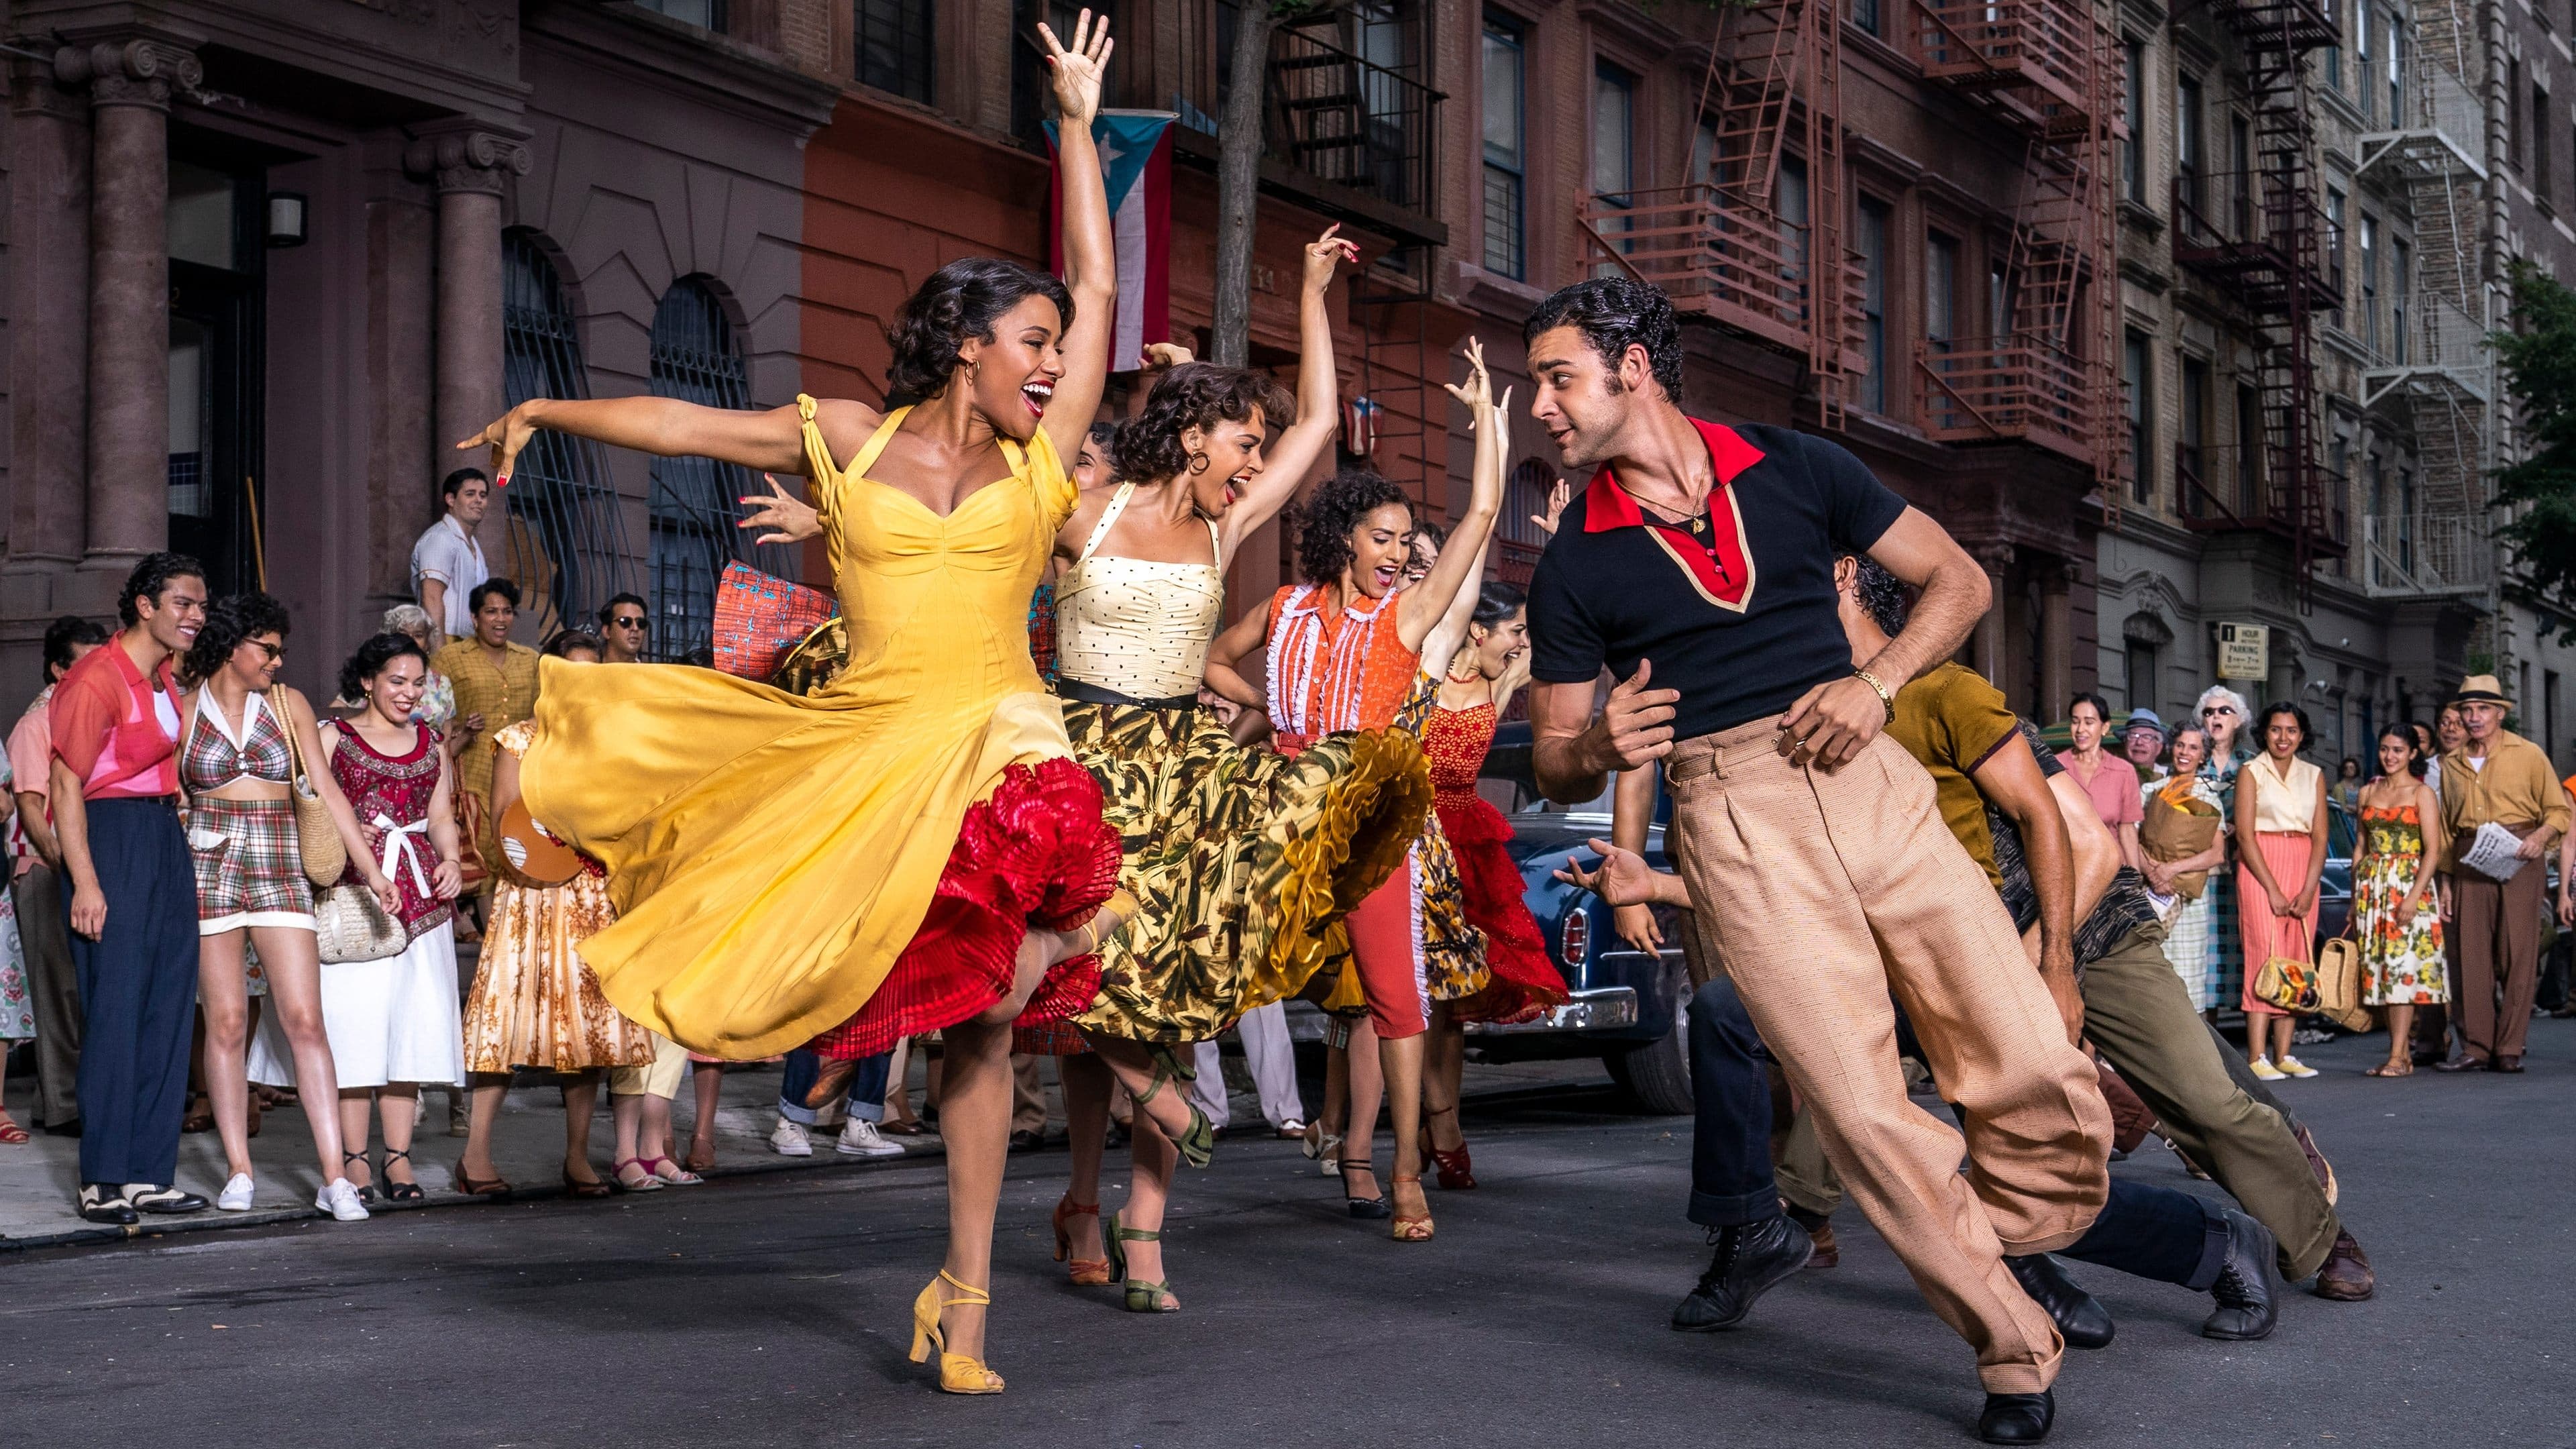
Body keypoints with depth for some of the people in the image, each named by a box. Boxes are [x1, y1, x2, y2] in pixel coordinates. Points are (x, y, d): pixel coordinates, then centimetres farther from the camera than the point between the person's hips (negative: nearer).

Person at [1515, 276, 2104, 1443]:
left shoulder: (1794, 470, 10)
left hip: (1869, 780, 2)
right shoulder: (1573, 568, 9)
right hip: (1731, 818, -1)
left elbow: (1957, 581, 14)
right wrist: (1601, 748, -11)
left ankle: (1985, 1260, 20)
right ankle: (2014, 1354, 4)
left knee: (2043, 1083, -7)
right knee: (1866, 1111, -12)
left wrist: (1875, 681, -3)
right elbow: (1553, 766, 13)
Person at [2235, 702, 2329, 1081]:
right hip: (2260, 869, -4)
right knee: (2264, 957, -12)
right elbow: (2245, 836, -6)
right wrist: (2273, 891, -12)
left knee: (2297, 962, 1)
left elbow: (2320, 837, 7)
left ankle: (2283, 1054, 3)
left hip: (2303, 871, 4)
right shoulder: (2251, 772, 1)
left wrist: (2308, 891, -6)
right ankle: (2256, 1057, -16)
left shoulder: (2314, 776, 12)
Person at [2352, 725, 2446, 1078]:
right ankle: (2403, 1054, 8)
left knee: (2403, 968, -11)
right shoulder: (2368, 793, 14)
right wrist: (2355, 899, 12)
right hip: (2371, 888, 5)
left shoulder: (2422, 794, -2)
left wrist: (2414, 896, -19)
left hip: (2409, 884, -5)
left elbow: (2433, 851, -8)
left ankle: (2398, 1057, -14)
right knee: (2379, 969, 3)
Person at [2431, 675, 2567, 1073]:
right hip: (2469, 862, 4)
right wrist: (2445, 883, 14)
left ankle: (2509, 1049, -3)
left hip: (2519, 860, -4)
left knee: (2518, 952, -6)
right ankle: (2476, 1049, 2)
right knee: (2471, 955, -1)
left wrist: (2541, 835, -16)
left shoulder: (2528, 754, 5)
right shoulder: (2452, 763, 16)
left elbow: (2557, 808, 5)